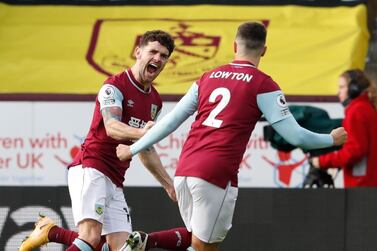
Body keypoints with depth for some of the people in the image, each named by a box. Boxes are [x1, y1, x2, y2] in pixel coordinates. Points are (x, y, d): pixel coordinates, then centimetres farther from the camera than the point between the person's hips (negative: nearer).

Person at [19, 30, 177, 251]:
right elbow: (111, 127, -25)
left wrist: (168, 183, 27)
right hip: (91, 169, -8)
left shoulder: (155, 101, 17)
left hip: (115, 181, 8)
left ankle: (51, 232, 14)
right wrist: (140, 133, -45)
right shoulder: (115, 86, -7)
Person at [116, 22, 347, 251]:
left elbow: (170, 121, 18)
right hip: (217, 174, -6)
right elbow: (295, 136, -1)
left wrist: (133, 149, 28)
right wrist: (332, 140, 16)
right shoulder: (263, 84, 1)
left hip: (184, 171, 6)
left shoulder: (209, 77, 16)